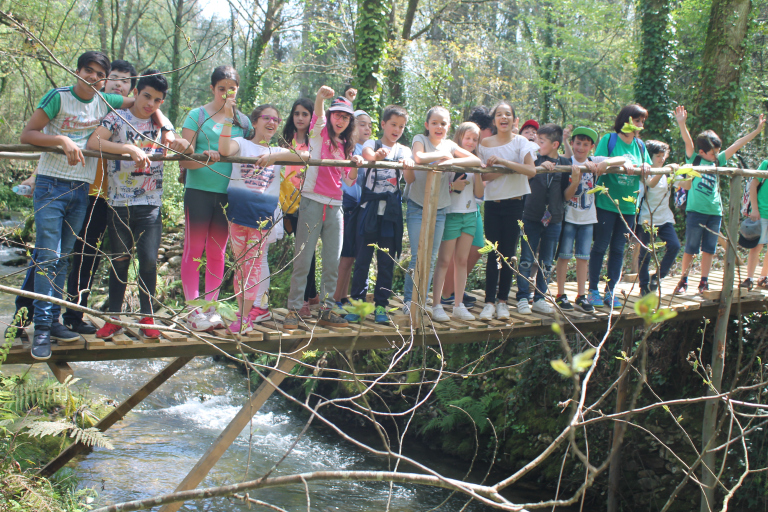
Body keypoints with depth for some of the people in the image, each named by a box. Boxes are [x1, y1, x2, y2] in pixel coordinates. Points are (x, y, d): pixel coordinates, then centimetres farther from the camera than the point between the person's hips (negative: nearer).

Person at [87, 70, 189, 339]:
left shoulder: (161, 124, 9)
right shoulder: (117, 117, -2)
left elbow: (184, 159, 9)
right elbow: (93, 142, -18)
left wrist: (183, 145, -15)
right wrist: (131, 149, -28)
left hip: (150, 205, 2)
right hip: (119, 203, -2)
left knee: (149, 260, -4)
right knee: (119, 260, 6)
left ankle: (147, 317, 9)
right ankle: (114, 318, 16)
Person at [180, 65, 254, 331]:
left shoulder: (242, 120, 12)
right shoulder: (197, 115, 0)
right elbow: (185, 159, -7)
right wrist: (205, 158, -27)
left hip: (228, 193, 4)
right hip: (199, 190, -4)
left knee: (217, 251, 9)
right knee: (194, 249, -2)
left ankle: (211, 307, 15)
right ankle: (193, 310, 2)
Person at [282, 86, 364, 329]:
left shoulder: (346, 145, 17)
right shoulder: (320, 132, 3)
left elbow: (350, 179, 17)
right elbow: (318, 115, -19)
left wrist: (354, 165, -5)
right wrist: (320, 98, -40)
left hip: (335, 206, 6)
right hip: (313, 202, -5)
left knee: (332, 263, 6)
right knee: (303, 259, -6)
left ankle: (326, 310, 13)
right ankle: (293, 309, -2)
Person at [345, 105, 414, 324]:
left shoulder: (404, 152, 9)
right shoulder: (371, 144, 4)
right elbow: (368, 155, -22)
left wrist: (408, 166, -35)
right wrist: (377, 155, -46)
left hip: (392, 210, 2)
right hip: (370, 207, -2)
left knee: (387, 260, 4)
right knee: (363, 257, -2)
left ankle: (381, 304, 11)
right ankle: (356, 302, 5)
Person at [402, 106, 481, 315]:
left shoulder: (450, 145, 7)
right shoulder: (420, 139, -3)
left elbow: (476, 160, -5)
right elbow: (419, 157, -26)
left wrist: (452, 161, -18)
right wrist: (444, 155, -14)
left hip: (440, 208, 4)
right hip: (417, 206, -4)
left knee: (431, 258, 6)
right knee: (418, 256, -9)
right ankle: (408, 301, 2)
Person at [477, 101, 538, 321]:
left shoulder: (520, 142, -1)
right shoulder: (485, 144, 5)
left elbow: (531, 171, -16)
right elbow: (481, 175, -2)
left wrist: (503, 161, -22)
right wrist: (504, 171, -16)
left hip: (514, 203, -1)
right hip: (492, 203, 1)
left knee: (508, 254, 3)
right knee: (493, 253, -2)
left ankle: (502, 301, 12)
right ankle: (489, 301, 1)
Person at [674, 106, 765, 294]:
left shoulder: (718, 161, 12)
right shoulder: (694, 160, 0)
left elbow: (737, 145, 12)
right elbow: (688, 142, -14)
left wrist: (757, 130, 13)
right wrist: (682, 124, -30)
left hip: (714, 212, 5)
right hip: (696, 210, -5)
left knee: (709, 249, 7)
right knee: (690, 249, 0)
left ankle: (704, 282, 13)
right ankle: (683, 281, 9)